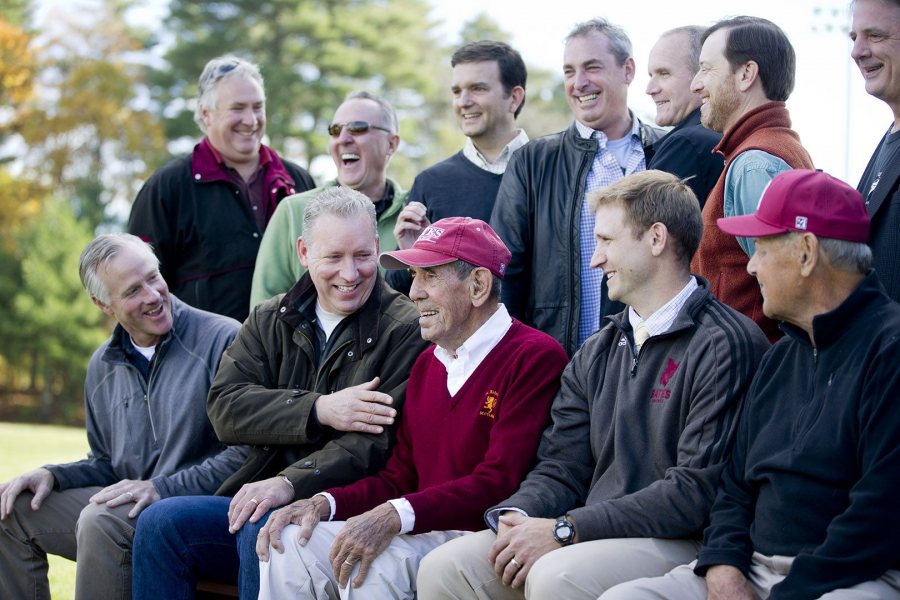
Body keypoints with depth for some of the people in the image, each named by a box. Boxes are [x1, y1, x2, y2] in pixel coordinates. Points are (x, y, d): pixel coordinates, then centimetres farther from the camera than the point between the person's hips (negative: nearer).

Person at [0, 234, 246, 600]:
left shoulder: (223, 340, -9)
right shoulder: (103, 367, 15)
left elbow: (246, 452, -15)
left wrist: (162, 488, -21)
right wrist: (52, 475, 3)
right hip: (126, 508, 7)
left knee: (101, 519, -33)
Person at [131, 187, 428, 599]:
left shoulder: (405, 330, -4)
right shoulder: (270, 321, 14)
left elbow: (384, 440, -15)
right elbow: (225, 408, 0)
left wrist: (292, 483, -26)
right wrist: (318, 410, -15)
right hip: (265, 498, 6)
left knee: (259, 531, -33)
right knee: (159, 523, -15)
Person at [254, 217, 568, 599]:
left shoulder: (535, 358, -9)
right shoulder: (427, 364, 18)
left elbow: (498, 484, -18)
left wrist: (395, 516, -27)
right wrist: (324, 504, -1)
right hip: (431, 535, 8)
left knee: (376, 562, -31)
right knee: (290, 543, -11)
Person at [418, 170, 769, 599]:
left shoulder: (725, 345, -9)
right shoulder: (597, 353, 18)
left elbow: (696, 490, -17)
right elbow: (562, 468, 15)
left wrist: (565, 530, -16)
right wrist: (516, 517, -9)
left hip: (680, 545, -7)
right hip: (590, 535, 7)